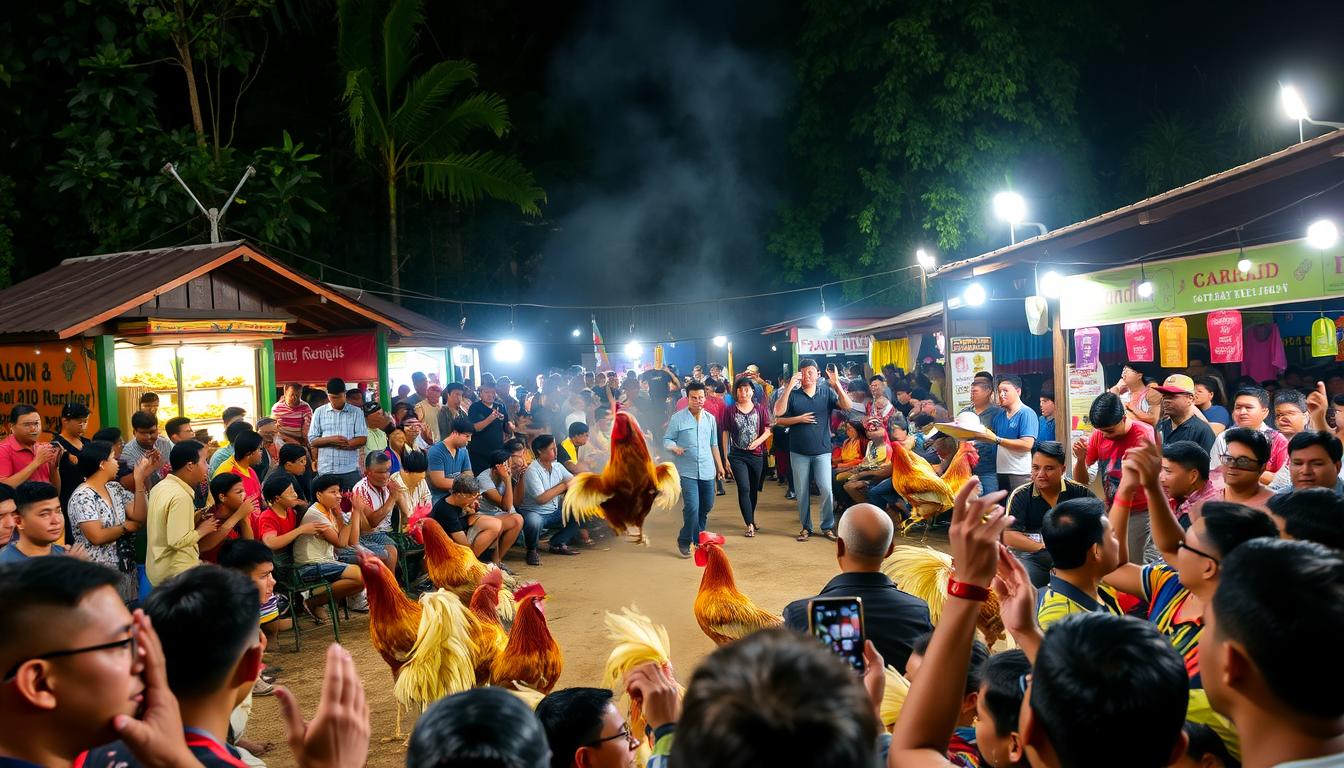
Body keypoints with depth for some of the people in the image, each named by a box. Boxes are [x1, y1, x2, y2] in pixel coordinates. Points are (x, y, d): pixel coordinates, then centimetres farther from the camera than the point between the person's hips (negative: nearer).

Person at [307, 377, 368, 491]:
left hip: (350, 470, -1)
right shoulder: (319, 412, 7)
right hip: (326, 470, 1)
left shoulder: (357, 412, 4)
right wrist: (332, 439, -13)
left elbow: (362, 439, -4)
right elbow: (312, 440, 4)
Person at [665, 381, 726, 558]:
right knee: (692, 507, -13)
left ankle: (698, 538, 29)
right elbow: (666, 440, -2)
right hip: (687, 471, -5)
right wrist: (675, 448, -23)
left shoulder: (710, 418, 10)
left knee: (706, 506, 11)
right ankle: (684, 541, 4)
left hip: (707, 471, 5)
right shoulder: (677, 418, -4)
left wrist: (719, 466, 17)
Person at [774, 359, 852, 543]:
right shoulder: (792, 394, 0)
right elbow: (778, 414, -10)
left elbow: (847, 406, -13)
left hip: (822, 450, 0)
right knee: (802, 492, 7)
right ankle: (806, 527, 20)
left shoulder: (827, 392, 2)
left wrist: (836, 383, -22)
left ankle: (827, 526, 11)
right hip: (799, 452, 1)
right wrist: (799, 419, -20)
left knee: (826, 490, -5)